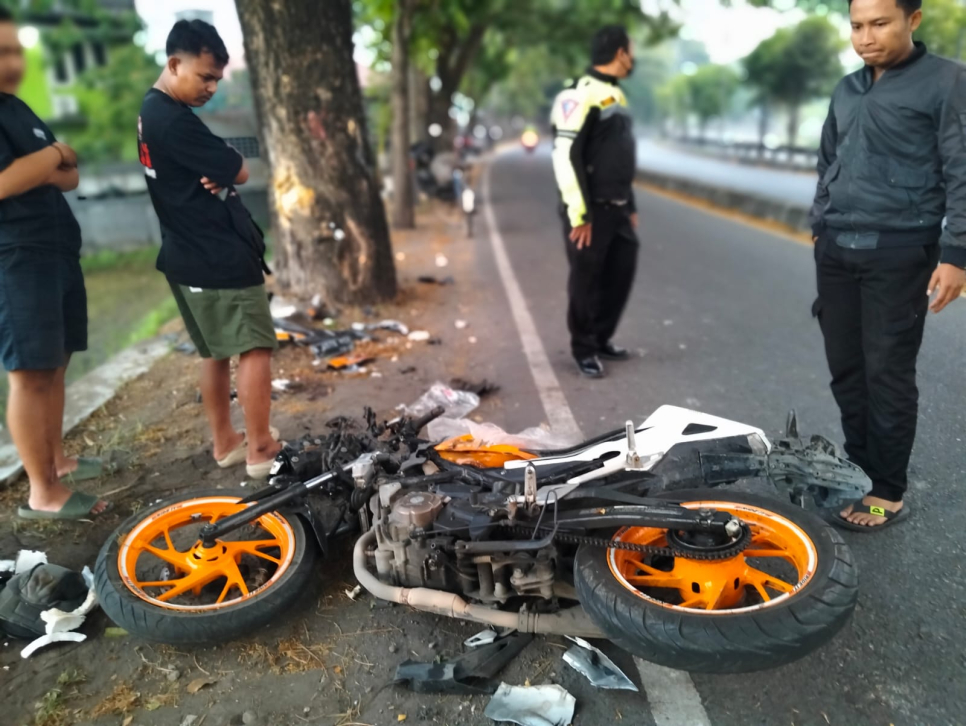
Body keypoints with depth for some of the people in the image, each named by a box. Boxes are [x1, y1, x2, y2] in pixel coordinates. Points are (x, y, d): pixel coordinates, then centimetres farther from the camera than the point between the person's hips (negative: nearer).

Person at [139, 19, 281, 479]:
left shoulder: (148, 113, 15)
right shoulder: (173, 120, -18)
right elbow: (239, 172, -16)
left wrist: (217, 174, -7)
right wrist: (226, 170, 5)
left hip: (187, 255, 10)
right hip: (220, 258, -10)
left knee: (215, 352, 16)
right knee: (255, 348, -4)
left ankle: (224, 443, 25)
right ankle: (260, 450, 3)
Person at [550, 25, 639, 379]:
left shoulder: (616, 95, 17)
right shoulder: (581, 96, -13)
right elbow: (566, 157, -19)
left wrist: (630, 205, 20)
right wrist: (579, 215, -22)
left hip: (616, 209, 9)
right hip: (591, 211, -9)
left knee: (621, 274, 12)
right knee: (586, 281, 1)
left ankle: (602, 339, 28)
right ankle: (584, 349, 15)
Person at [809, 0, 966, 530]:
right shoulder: (846, 90, 15)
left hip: (898, 253, -5)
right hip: (836, 251, 6)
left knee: (888, 374, -1)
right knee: (845, 368, 9)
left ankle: (888, 492, 11)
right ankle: (858, 469, 23)